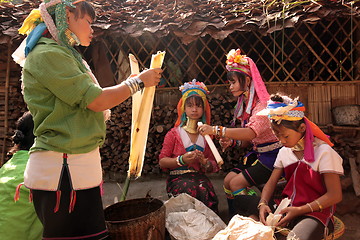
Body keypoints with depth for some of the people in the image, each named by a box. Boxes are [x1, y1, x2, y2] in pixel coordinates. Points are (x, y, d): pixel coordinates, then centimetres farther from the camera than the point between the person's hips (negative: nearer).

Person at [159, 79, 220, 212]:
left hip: (200, 176, 2)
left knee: (206, 190, -32)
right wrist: (181, 160, -16)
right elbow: (162, 161, 0)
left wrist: (204, 162, -9)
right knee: (192, 190, -35)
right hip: (178, 177, -2)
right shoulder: (174, 133, 6)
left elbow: (214, 166, 14)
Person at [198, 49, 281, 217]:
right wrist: (232, 141, -7)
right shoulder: (245, 105, 10)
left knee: (237, 183, -15)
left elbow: (251, 132, -35)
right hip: (257, 154, 8)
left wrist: (216, 130, -37)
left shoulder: (264, 104, -17)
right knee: (228, 180, -2)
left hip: (272, 156, -8)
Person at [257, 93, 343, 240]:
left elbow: (335, 195, -14)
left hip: (316, 212, -6)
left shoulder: (323, 152, -12)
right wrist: (263, 203, -15)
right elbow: (271, 183, 7)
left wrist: (299, 210, -20)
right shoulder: (284, 152, 8)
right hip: (287, 208, 6)